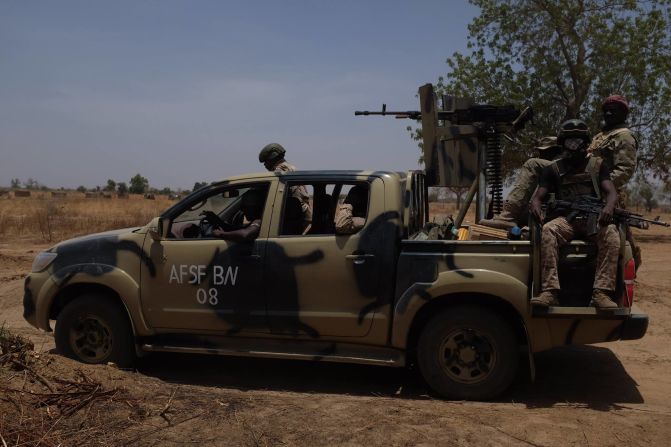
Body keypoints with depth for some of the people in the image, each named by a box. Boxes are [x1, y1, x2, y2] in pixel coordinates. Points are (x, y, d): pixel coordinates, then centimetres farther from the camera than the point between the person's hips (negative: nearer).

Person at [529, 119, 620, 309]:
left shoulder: (598, 164, 16)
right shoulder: (554, 169, 17)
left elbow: (611, 192, 4)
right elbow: (538, 196, 9)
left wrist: (609, 207, -22)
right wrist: (535, 206, -18)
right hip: (566, 220, 0)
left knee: (612, 235, -33)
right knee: (548, 231, -34)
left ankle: (601, 293, -36)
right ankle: (550, 292, -41)